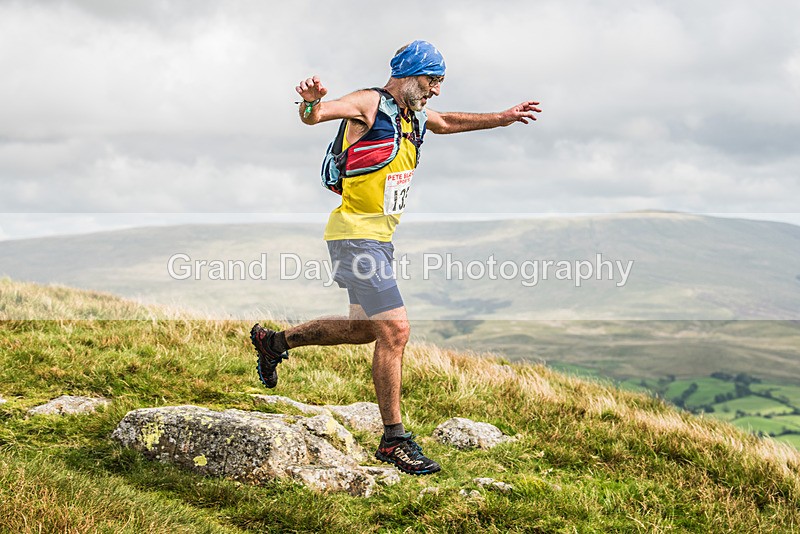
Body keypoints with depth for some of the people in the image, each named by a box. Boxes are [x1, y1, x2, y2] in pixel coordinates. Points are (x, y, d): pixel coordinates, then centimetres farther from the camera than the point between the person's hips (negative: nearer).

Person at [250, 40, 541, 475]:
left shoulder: (414, 114, 12)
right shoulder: (370, 104, -14)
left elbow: (448, 122, 34)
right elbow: (316, 114, -31)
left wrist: (502, 118, 34)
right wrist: (313, 102, -54)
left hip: (380, 238, 10)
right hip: (356, 236, -10)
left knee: (366, 327, 20)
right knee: (394, 330, -12)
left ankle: (274, 341, 35)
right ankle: (394, 440, -4)